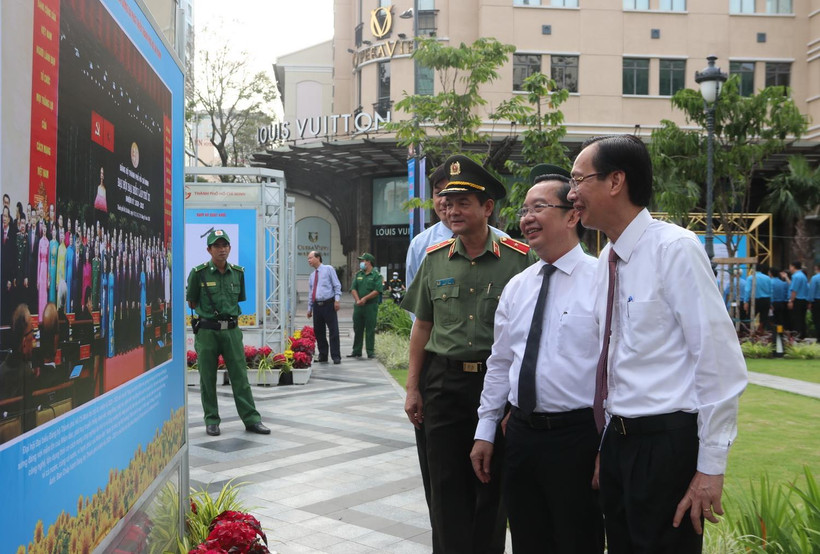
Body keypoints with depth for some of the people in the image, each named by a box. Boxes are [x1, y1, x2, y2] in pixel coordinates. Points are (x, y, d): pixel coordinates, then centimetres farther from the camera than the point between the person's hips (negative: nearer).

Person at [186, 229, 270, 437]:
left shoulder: (238, 273, 5)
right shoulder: (199, 273, -5)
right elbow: (192, 303, 6)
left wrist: (227, 312, 11)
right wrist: (209, 313, 11)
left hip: (231, 330, 3)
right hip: (207, 332, -2)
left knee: (240, 376, 3)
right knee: (208, 379, 5)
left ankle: (251, 419, 7)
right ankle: (211, 421, 17)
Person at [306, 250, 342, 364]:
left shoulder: (328, 269, 2)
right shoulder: (312, 275, 18)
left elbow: (337, 285, -2)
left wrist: (337, 300, -13)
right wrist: (309, 308, 16)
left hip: (329, 304, -6)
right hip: (317, 305, 6)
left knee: (333, 331, -5)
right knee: (319, 332, 7)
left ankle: (336, 357, -1)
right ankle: (322, 356, 16)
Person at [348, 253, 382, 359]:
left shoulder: (376, 275, -1)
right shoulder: (358, 275, 14)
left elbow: (378, 291, -11)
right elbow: (353, 289, 6)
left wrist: (365, 299, -14)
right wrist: (358, 300, -10)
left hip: (371, 306, -5)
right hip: (358, 306, 5)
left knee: (370, 329, -1)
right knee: (357, 329, 8)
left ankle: (371, 351, 5)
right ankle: (356, 351, 15)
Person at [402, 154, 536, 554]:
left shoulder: (519, 259, -5)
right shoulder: (434, 259, 5)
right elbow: (421, 327, 10)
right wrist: (412, 388, 7)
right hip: (443, 382, 3)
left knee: (492, 488, 10)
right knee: (446, 488, 8)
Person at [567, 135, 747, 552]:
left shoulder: (674, 248, -15)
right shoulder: (607, 260, 8)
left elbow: (721, 361, -17)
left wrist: (711, 466, -16)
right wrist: (603, 444, 15)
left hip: (667, 442, -7)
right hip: (617, 439, 7)